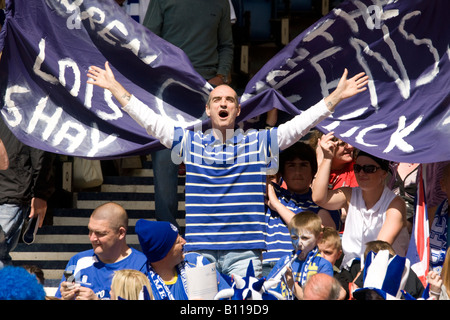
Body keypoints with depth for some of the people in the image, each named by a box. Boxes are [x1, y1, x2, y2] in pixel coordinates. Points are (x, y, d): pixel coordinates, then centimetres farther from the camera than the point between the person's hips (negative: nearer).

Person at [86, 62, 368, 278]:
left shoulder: (258, 143, 9)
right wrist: (115, 87, 9)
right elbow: (150, 120, 11)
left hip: (245, 252, 0)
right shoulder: (190, 143, 11)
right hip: (199, 249, 0)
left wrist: (337, 95, 1)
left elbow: (300, 124, 7)